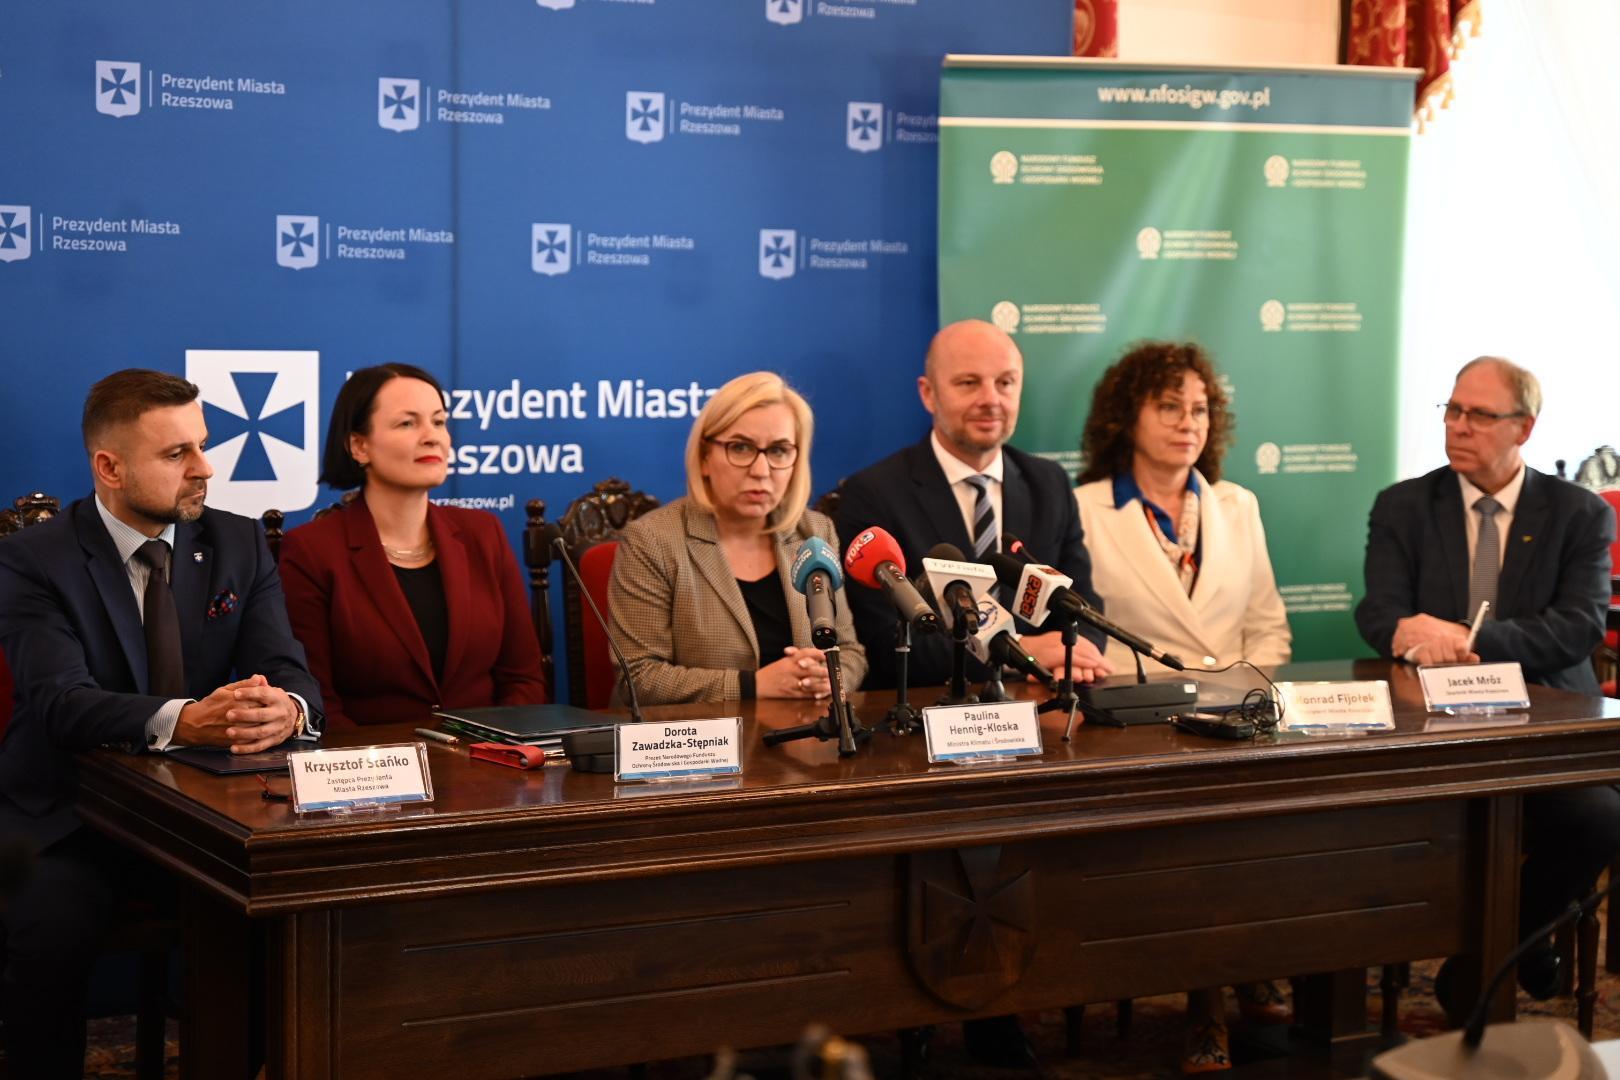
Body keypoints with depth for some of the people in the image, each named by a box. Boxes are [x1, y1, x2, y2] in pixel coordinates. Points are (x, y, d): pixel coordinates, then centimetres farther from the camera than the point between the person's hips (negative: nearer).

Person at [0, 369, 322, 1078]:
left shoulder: (240, 546, 6)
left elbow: (288, 672, -4)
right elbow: (63, 700, -21)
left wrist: (287, 709, -31)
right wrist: (181, 721, -41)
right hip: (67, 819, -3)